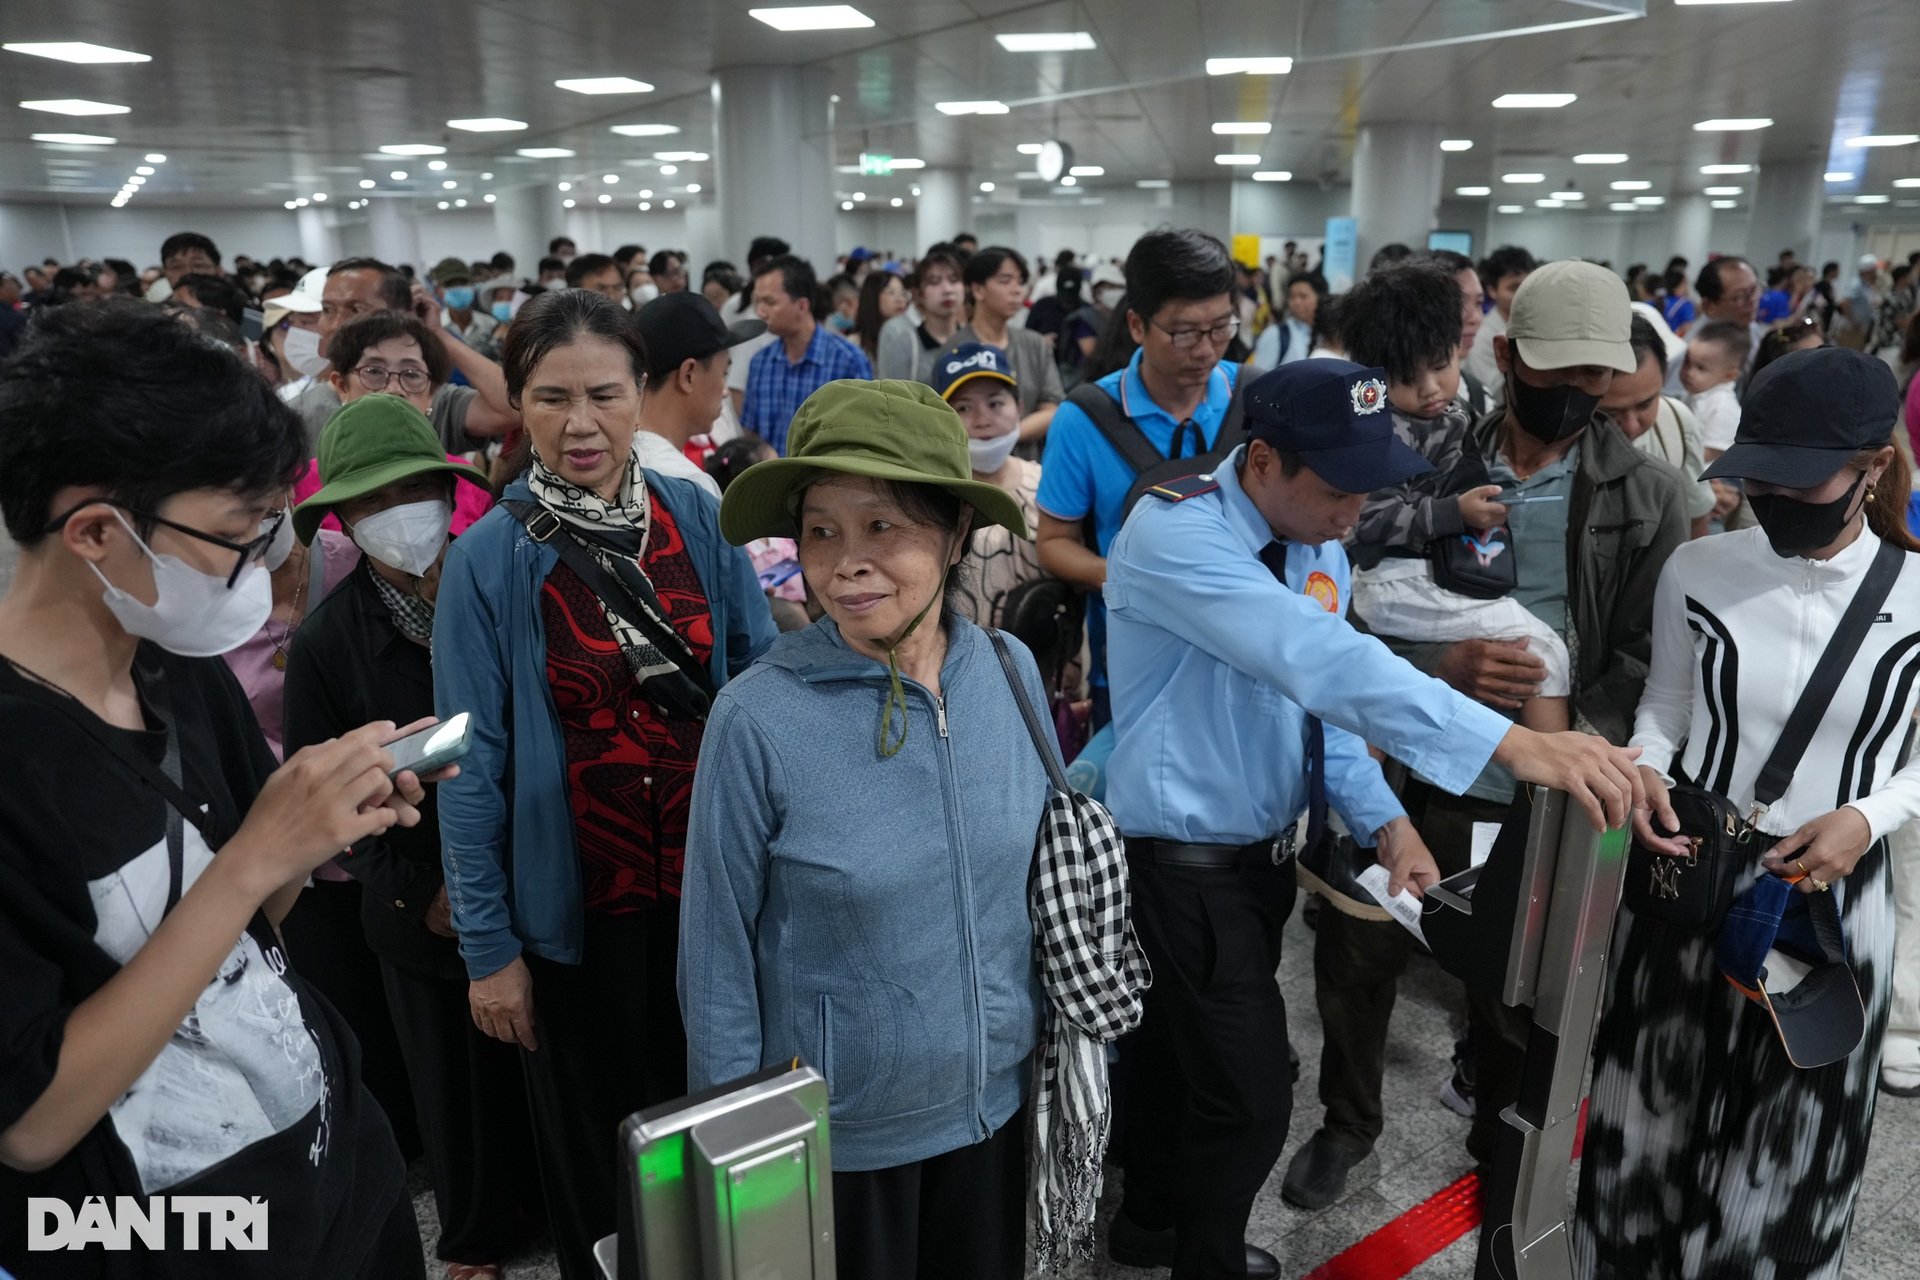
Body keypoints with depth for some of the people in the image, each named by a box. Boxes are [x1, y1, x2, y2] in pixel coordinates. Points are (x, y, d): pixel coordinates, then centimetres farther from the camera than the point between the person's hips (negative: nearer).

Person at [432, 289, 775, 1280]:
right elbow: (475, 761, -9)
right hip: (572, 905, -2)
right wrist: (486, 944, -6)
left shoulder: (700, 520, -6)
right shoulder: (486, 559, -12)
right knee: (593, 1152, 19)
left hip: (713, 886, 2)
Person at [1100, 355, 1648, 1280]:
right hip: (1186, 862, -8)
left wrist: (1383, 818, -11)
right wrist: (1513, 743, -44)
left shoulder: (1318, 549, 2)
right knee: (1249, 1093, 1)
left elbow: (1318, 694, 5)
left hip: (1263, 851, 8)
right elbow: (1316, 661, -38)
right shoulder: (1175, 534, -25)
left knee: (1184, 1046, 24)